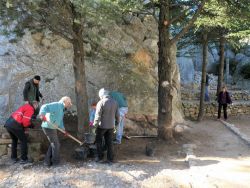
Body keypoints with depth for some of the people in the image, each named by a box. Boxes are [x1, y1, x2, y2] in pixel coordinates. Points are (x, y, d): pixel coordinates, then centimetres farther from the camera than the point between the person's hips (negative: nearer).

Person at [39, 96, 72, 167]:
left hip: (52, 127, 10)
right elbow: (45, 107, -27)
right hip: (48, 127, -10)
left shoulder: (62, 109, 17)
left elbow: (60, 121, 21)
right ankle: (56, 162, 17)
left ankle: (47, 161, 24)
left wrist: (63, 129, 7)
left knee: (53, 144, 19)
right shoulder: (57, 105, -14)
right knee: (56, 144, 2)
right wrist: (42, 114, -45)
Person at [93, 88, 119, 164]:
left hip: (102, 126, -4)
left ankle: (100, 157, 18)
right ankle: (110, 159, 15)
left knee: (98, 141, 14)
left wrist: (95, 124, -6)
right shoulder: (114, 102, 0)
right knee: (109, 142, 11)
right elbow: (117, 115, 5)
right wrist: (117, 122, 21)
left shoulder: (101, 103, -17)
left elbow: (98, 116, -17)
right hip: (111, 126, 5)